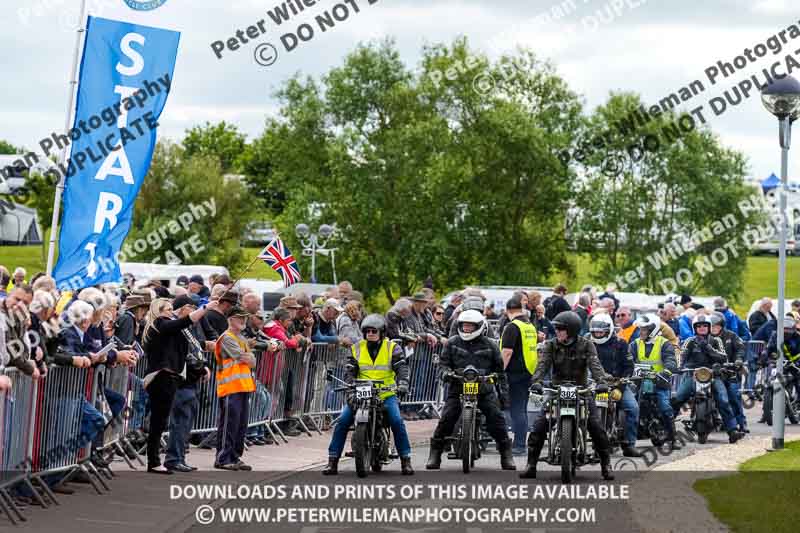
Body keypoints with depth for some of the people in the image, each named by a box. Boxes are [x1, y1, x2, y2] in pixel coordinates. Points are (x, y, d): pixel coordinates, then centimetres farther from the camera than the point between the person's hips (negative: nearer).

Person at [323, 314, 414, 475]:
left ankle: (405, 460, -12)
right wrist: (351, 392, -14)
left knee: (397, 421, -24)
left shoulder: (392, 348, 4)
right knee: (342, 422, -14)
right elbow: (350, 372, 2)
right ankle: (332, 461, -7)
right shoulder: (356, 349, 9)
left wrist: (402, 384, -29)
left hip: (386, 394, -2)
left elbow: (402, 368, -8)